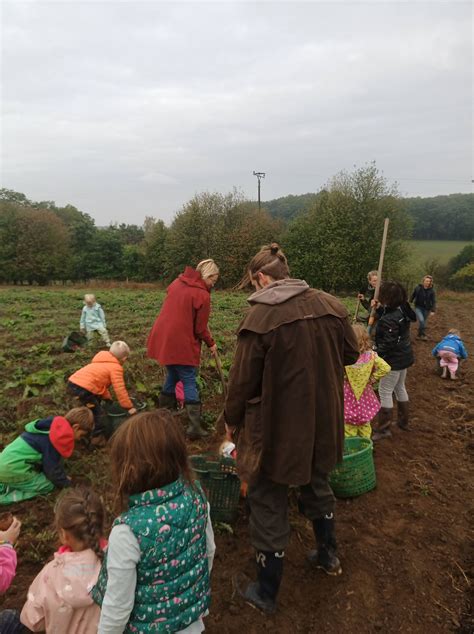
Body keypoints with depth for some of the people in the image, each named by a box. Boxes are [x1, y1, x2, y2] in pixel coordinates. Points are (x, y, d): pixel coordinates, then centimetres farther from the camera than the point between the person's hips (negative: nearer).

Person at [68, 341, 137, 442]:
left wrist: (108, 398, 30)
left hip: (72, 382, 10)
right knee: (98, 413, 4)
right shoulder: (116, 368, -2)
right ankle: (98, 437, 9)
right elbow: (120, 389, -6)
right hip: (82, 388, -10)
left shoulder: (103, 362, 26)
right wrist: (129, 407, 1)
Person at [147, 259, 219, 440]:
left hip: (163, 339, 7)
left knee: (172, 376, 22)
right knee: (189, 382, 2)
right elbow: (200, 329, -9)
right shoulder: (202, 295, -12)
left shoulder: (176, 283, 8)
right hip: (181, 344, -7)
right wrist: (211, 343, 7)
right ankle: (194, 426, 2)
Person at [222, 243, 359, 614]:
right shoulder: (330, 305, -5)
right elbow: (351, 354, 7)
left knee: (269, 506, 13)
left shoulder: (261, 315, -21)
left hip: (276, 428, -6)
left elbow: (243, 380, -16)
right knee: (317, 485, 30)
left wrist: (232, 421, 0)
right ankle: (328, 556, 52)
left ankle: (267, 593, 31)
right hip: (322, 423, 6)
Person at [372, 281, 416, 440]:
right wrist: (380, 308, -2)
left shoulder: (389, 320, -28)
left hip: (394, 360, -9)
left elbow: (387, 344, -26)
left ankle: (384, 428, 7)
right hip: (404, 356, 10)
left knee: (385, 392, 0)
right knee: (400, 388, 23)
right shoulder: (402, 310, -1)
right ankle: (403, 421, 37)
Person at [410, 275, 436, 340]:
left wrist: (433, 310, -21)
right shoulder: (418, 288, -9)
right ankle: (423, 335, -4)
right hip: (418, 307, -1)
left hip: (426, 309, 1)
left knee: (424, 322, 11)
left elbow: (433, 301, -11)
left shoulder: (432, 291, -9)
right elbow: (413, 296, 6)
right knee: (421, 320, -20)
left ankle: (420, 334, 32)